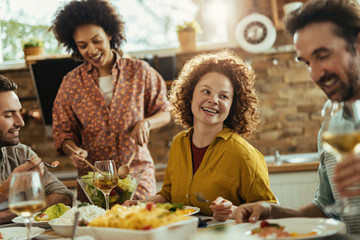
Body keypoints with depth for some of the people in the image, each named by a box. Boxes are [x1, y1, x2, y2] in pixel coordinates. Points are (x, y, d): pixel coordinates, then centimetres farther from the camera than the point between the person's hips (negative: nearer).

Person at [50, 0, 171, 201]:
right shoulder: (71, 82, 4)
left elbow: (165, 113, 8)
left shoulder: (140, 71, 1)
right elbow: (63, 131, 8)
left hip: (137, 171, 0)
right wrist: (72, 150, -12)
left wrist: (146, 122, -12)